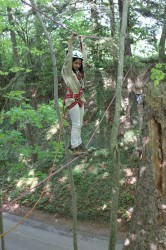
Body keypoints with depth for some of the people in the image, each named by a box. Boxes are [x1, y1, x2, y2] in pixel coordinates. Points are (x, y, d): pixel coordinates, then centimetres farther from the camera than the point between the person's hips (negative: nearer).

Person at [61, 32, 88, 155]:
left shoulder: (79, 71, 11)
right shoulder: (67, 71, -7)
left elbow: (84, 57, 18)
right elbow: (68, 56, -18)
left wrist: (81, 43, 19)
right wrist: (72, 40, -22)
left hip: (80, 99, 7)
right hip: (72, 100, -7)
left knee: (79, 124, 11)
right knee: (76, 124, -7)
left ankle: (77, 143, 20)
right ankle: (75, 147, -1)